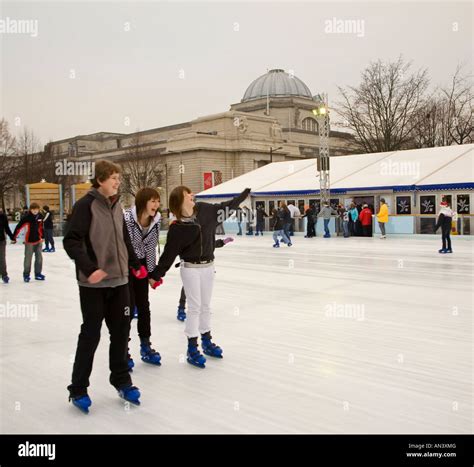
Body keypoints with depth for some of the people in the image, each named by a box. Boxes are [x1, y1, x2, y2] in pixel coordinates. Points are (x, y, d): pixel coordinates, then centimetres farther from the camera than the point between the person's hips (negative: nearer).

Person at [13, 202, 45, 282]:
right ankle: (26, 275, 14)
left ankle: (38, 274, 22)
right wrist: (14, 237, -14)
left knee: (39, 257, 10)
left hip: (38, 240, 5)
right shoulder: (26, 217, -16)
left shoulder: (40, 216, -1)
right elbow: (19, 227, -15)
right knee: (28, 258, 2)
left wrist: (42, 237, 15)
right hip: (29, 241, -5)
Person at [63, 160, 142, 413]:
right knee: (91, 334, 2)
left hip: (119, 281, 6)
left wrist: (135, 264, 18)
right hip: (93, 284, -6)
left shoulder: (116, 206, 10)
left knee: (121, 332, 12)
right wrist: (89, 268, -26)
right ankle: (78, 389, 17)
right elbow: (71, 241, -17)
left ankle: (121, 381, 27)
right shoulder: (86, 205, -11)